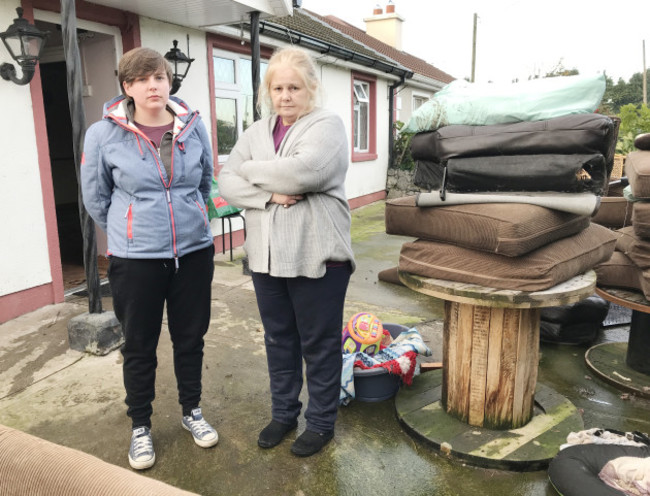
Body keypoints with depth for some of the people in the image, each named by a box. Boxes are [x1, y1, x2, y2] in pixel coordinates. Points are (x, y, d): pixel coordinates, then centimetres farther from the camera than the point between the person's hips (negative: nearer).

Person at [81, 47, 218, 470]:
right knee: (140, 347, 11)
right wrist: (129, 231, 11)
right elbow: (96, 197, 5)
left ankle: (192, 411, 37)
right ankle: (141, 427, 33)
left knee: (191, 337, 15)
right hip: (135, 259, -2)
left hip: (194, 252, 2)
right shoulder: (103, 135, -7)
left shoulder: (194, 127, -1)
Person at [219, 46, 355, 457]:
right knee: (279, 339, 18)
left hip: (317, 257, -5)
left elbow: (304, 170, -24)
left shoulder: (327, 125, -5)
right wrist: (269, 195, -16)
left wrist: (252, 170, -9)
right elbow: (228, 184, 2)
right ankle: (284, 413, 37)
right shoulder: (256, 132, 12)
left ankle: (321, 422, 28)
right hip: (266, 256, 6)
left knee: (319, 343, 8)